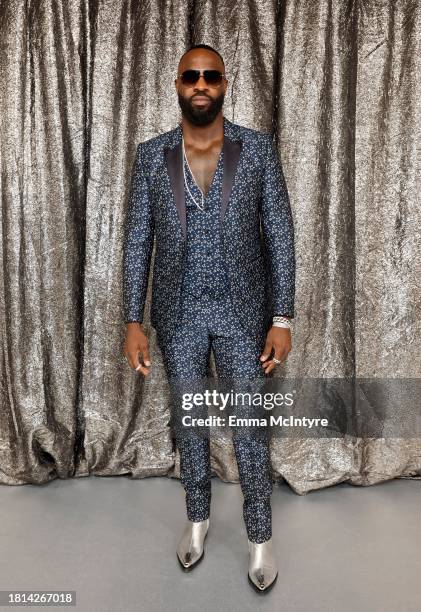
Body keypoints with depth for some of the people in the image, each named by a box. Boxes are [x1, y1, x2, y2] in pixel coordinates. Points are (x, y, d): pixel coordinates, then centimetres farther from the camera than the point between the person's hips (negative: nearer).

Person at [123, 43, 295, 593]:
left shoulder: (258, 149, -3)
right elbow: (137, 241, 0)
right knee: (189, 421, 15)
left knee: (249, 426, 7)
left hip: (242, 311, -1)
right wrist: (133, 322, -5)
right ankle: (198, 517, 38)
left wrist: (282, 319, -9)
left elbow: (280, 236, -4)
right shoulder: (150, 155, 1)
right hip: (178, 313, 2)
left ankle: (261, 537, 28)